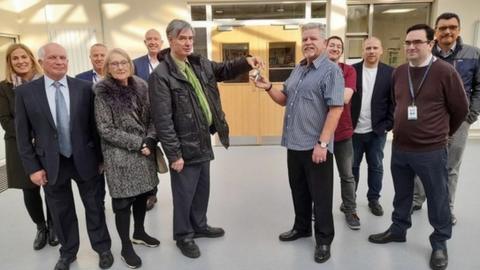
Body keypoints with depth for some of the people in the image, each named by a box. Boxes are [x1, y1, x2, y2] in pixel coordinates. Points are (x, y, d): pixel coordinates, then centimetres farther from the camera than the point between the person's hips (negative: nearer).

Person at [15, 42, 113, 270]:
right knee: (61, 212, 16)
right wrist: (32, 167, -5)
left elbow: (94, 124, 1)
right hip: (51, 163, 1)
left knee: (94, 207, 13)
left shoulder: (84, 88, -4)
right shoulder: (25, 92, -3)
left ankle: (102, 248, 34)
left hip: (84, 160, 0)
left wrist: (101, 157, 1)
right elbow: (23, 134, -1)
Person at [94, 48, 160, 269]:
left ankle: (139, 233, 38)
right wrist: (137, 143, -16)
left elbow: (151, 117, 6)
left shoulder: (141, 86, 4)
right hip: (120, 155, -4)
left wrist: (150, 140, -12)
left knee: (143, 194, 15)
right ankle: (126, 247, 21)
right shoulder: (102, 93, -9)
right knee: (123, 200, 4)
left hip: (145, 151, 5)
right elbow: (105, 130, -12)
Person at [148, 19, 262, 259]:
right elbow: (163, 119, -19)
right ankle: (183, 235, 29)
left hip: (204, 138, 8)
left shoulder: (200, 64, 6)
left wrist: (246, 62, -4)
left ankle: (199, 225, 41)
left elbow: (224, 70, 18)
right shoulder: (161, 75, -16)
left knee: (203, 187, 21)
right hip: (184, 143, -7)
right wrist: (174, 153, -19)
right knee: (185, 192, 8)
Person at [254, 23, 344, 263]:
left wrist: (322, 143, -22)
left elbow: (336, 109, -18)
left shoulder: (331, 70, -10)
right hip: (294, 144, 7)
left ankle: (324, 239, 21)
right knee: (298, 190, 19)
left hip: (316, 146, -7)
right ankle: (301, 227, 37)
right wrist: (268, 87, -1)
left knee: (320, 195, 5)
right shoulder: (298, 69, 14)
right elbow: (284, 99, 19)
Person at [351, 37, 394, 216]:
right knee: (352, 166, 12)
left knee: (376, 167, 13)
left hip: (377, 130, 0)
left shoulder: (390, 72, -2)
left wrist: (388, 124, -8)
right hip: (354, 129, 0)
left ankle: (374, 199, 29)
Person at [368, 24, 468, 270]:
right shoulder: (399, 72, 4)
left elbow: (460, 109, -1)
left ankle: (440, 243, 28)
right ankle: (398, 229, 38)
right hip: (399, 147, 5)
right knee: (401, 195, 19)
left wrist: (442, 132, 10)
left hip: (431, 151, -4)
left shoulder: (445, 71, -11)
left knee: (437, 200, 9)